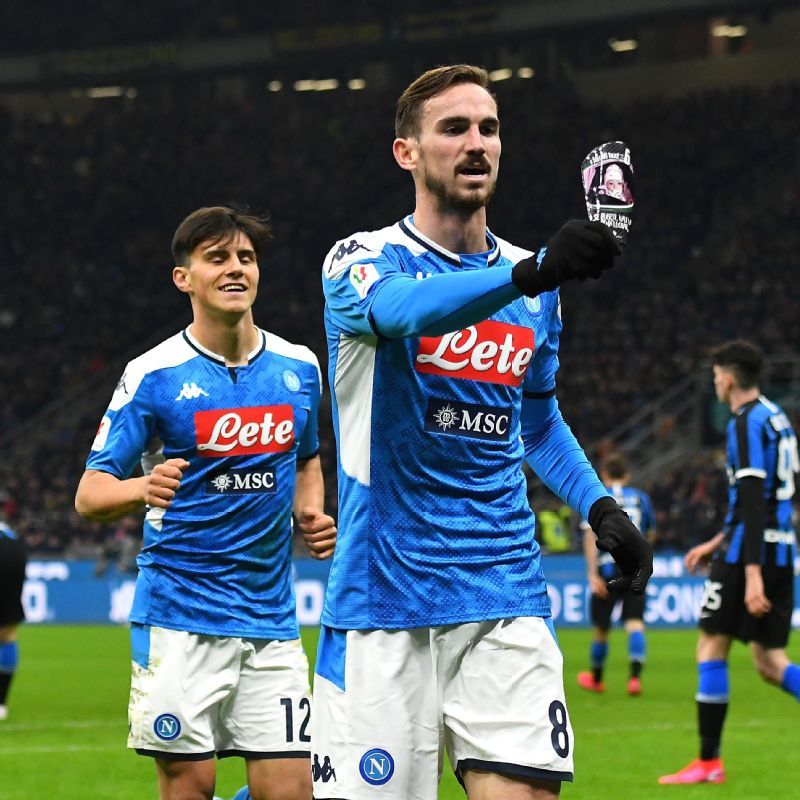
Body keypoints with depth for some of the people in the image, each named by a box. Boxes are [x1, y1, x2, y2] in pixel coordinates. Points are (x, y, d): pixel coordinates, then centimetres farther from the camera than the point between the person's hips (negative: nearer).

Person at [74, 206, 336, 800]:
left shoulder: (298, 368, 7)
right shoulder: (154, 375, -6)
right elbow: (90, 494, -7)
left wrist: (311, 512, 5)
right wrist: (146, 489, -29)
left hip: (270, 614, 4)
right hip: (180, 616, -4)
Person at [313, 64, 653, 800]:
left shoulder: (534, 284, 11)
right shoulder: (363, 260, -4)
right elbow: (405, 307, -28)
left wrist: (598, 504, 8)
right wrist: (531, 272, -45)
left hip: (506, 596, 4)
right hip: (383, 598, -4)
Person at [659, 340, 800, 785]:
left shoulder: (746, 422, -12)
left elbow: (753, 499, -20)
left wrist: (752, 572, -24)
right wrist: (718, 543, 29)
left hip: (751, 550, -9)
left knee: (711, 648, 1)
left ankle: (709, 762, 3)